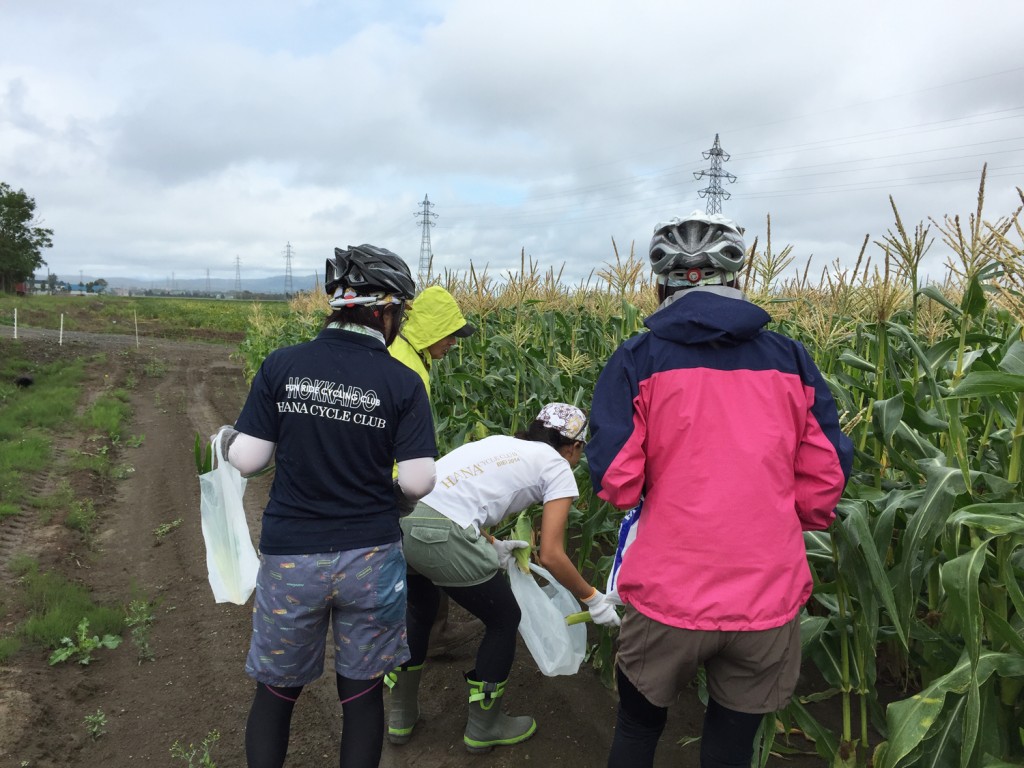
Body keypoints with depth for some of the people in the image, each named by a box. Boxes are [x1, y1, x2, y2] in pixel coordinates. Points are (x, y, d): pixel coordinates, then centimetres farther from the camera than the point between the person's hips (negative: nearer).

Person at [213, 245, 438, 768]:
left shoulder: (282, 365, -7)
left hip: (290, 557, 1)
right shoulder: (403, 383, -10)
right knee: (362, 691, 17)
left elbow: (248, 461, -4)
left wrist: (227, 438, 18)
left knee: (276, 690, 20)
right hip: (370, 557, -1)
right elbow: (417, 484, -11)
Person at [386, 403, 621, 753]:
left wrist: (491, 546, 29)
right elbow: (551, 556, 4)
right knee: (504, 619, 20)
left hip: (397, 518, 7)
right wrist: (593, 599, 16)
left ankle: (401, 717, 46)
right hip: (438, 536, -7)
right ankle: (483, 727, 35)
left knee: (420, 612, 33)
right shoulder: (558, 469, 8)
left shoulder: (501, 442, 27)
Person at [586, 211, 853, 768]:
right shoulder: (792, 359, 1)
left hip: (666, 595, -1)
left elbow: (615, 483, -10)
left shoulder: (639, 361, -7)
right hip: (768, 599, 2)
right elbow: (827, 478, 3)